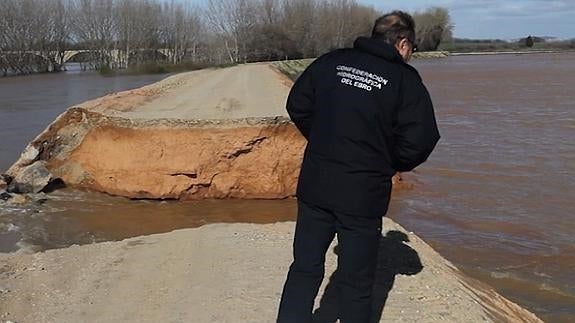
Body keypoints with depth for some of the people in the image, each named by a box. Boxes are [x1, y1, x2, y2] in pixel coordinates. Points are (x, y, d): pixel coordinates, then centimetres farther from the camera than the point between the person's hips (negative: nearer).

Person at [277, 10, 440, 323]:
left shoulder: (331, 61, 5)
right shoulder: (406, 80, -6)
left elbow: (297, 106, 8)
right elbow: (419, 141, -12)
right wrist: (392, 164, 8)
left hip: (315, 186, 3)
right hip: (364, 195, -3)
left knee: (305, 269, 15)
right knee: (356, 281, 11)